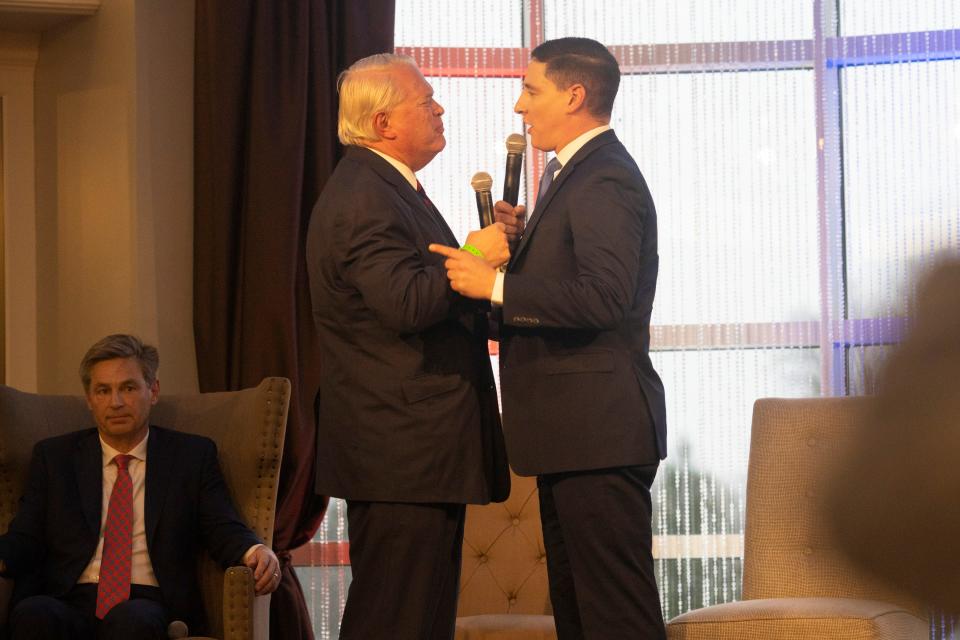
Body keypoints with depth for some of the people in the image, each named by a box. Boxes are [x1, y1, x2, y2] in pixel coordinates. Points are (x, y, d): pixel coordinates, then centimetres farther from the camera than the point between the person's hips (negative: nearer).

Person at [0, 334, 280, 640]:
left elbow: (224, 530, 6)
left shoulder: (193, 455, 14)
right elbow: (25, 539, 10)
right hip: (71, 602, 1)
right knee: (33, 615, -34)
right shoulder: (53, 457, 17)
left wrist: (256, 551, -18)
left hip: (150, 605, -1)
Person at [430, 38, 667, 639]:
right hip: (575, 431, 11)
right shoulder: (576, 172, 19)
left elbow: (604, 296, -27)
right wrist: (526, 236, 6)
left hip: (598, 429, -11)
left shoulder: (606, 181, -15)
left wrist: (494, 285, -24)